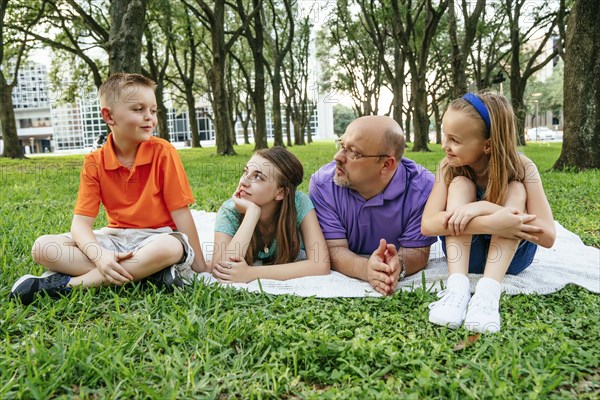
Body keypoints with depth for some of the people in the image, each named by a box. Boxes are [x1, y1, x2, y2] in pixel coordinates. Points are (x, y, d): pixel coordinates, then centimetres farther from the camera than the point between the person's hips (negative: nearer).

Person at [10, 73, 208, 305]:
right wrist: (100, 256, -29)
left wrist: (200, 268, -13)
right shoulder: (95, 163, -3)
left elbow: (181, 212, -11)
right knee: (43, 247, -15)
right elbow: (81, 221, -7)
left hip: (156, 238, -3)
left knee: (173, 247, -38)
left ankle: (68, 283, -24)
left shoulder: (162, 152, -10)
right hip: (116, 238, 3)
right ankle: (145, 271, -25)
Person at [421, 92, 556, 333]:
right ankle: (457, 286, -38)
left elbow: (547, 236, -27)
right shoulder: (449, 167, -16)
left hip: (511, 253, 0)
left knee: (515, 190, -25)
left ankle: (489, 290, -41)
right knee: (460, 184, -23)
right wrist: (492, 223, -42)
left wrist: (484, 207, -37)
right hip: (463, 250, 1)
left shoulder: (522, 168, -19)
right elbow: (428, 224, -30)